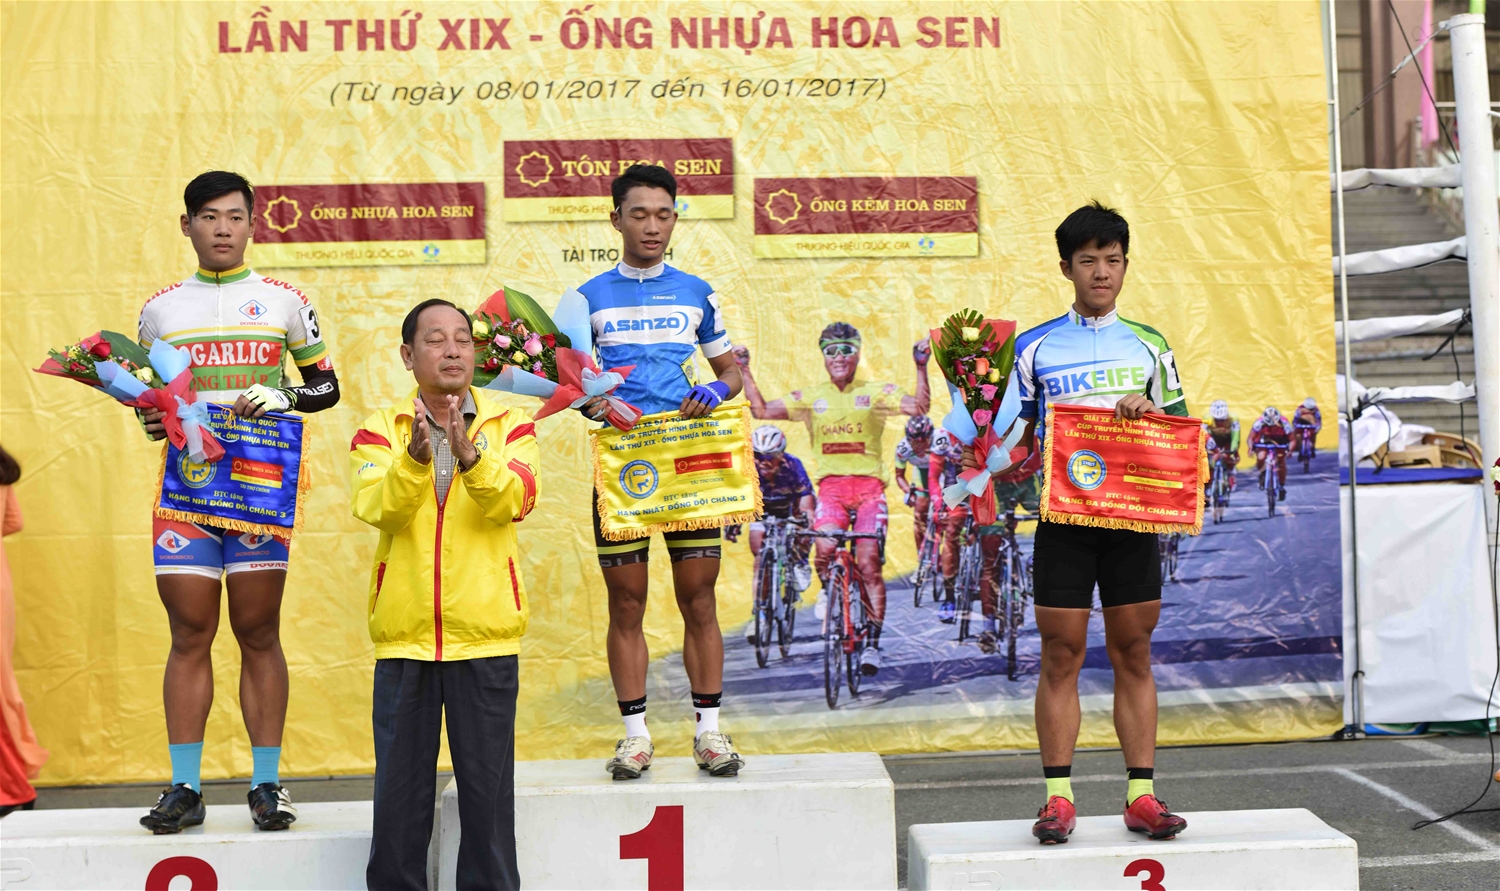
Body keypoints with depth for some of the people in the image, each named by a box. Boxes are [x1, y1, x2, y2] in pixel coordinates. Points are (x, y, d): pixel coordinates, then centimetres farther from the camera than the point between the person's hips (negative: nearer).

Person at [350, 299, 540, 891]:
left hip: (486, 637, 0)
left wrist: (470, 454, -30)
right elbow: (377, 507, -12)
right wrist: (415, 458, -29)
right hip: (403, 636, 1)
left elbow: (514, 500, -13)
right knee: (400, 784, 7)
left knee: (487, 786, 5)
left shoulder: (509, 425, 5)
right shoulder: (379, 430, 5)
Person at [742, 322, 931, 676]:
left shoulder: (875, 393, 5)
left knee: (868, 563, -11)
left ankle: (873, 643, -4)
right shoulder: (811, 398, 10)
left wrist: (921, 367, -18)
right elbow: (762, 410, 5)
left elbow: (920, 406, -8)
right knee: (825, 548, -24)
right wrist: (745, 372, 0)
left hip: (869, 484, -1)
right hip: (831, 484, 1)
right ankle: (828, 590, 11)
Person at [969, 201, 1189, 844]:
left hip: (1132, 516, 2)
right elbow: (1020, 438, 8)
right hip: (1063, 516, -1)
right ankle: (1058, 798, 4)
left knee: (1133, 653, 4)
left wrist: (1149, 409, -5)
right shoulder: (1036, 346, 7)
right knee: (1061, 653, -1)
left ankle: (1141, 796, 9)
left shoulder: (1149, 345, 12)